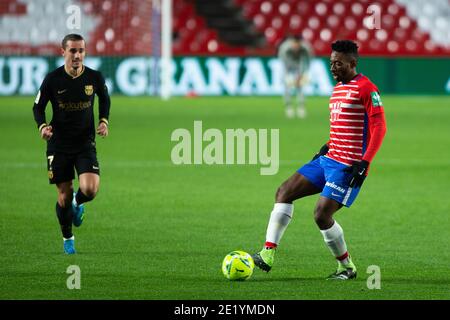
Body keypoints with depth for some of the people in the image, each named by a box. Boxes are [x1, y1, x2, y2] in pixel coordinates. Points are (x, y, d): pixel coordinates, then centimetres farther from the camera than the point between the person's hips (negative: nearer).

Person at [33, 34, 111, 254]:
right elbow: (38, 107, 2)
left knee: (90, 190, -19)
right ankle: (67, 238, 28)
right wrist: (42, 126, -17)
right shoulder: (52, 79, -10)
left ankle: (78, 203, 19)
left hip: (85, 144, 1)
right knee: (64, 196, 3)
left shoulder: (95, 78, -6)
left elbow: (104, 99, 15)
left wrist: (104, 121, -1)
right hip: (59, 145, -1)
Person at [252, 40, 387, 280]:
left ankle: (347, 267, 7)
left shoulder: (365, 88, -12)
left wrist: (364, 163, -22)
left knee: (321, 214, -14)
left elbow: (379, 127, -16)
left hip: (348, 166, -9)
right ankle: (267, 255, -4)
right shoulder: (338, 89, 16)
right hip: (329, 160, 9)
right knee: (284, 192, 0)